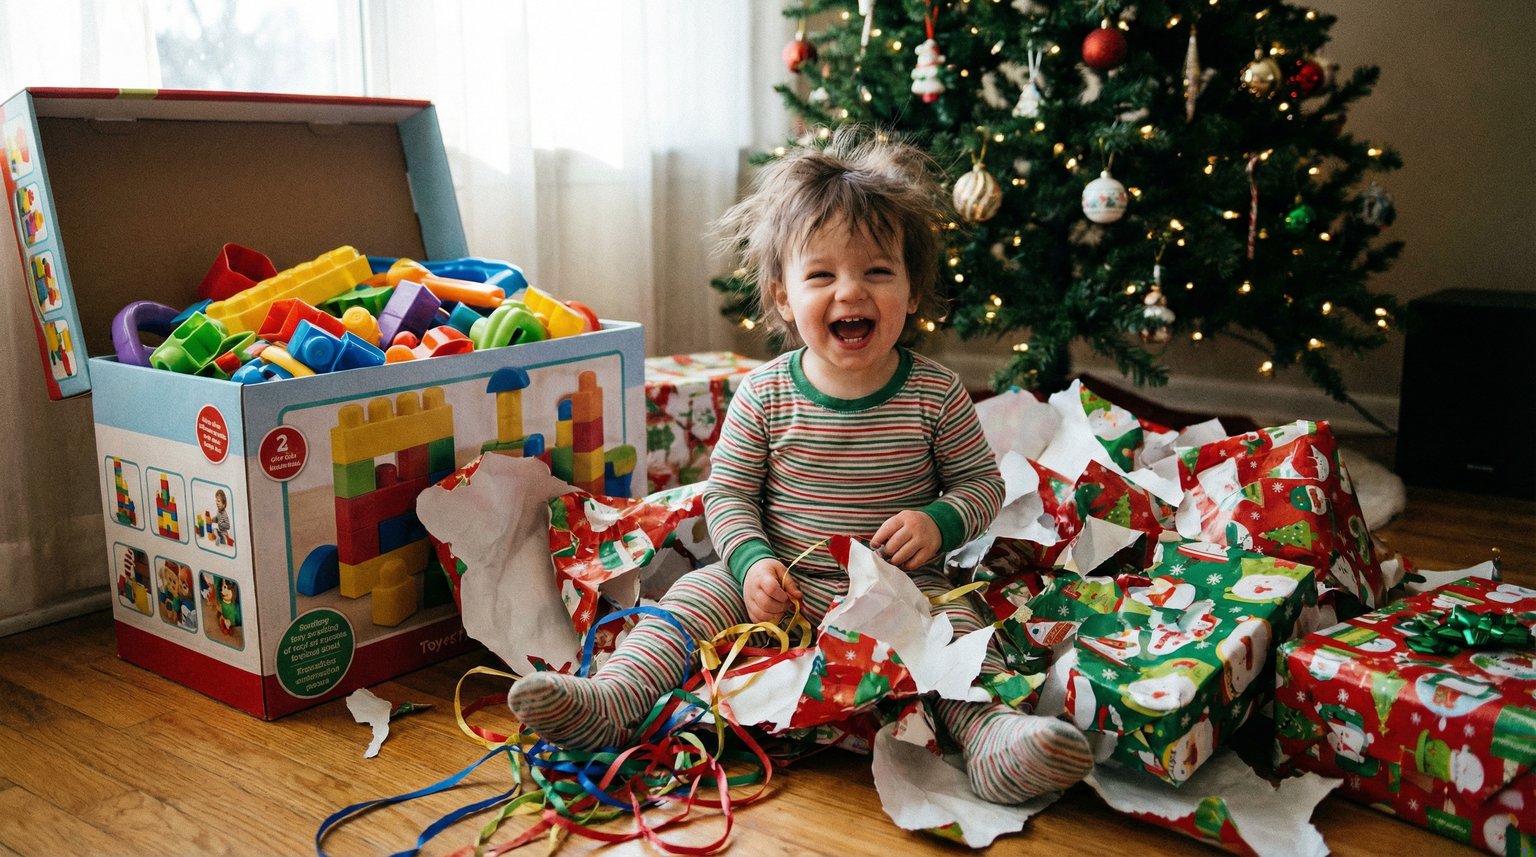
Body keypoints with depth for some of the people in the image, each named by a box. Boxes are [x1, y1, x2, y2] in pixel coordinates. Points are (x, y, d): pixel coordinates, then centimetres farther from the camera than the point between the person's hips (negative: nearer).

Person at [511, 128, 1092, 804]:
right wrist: (752, 562, -16)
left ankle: (990, 731, -39)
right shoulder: (765, 395, -4)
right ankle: (609, 702, -24)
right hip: (785, 587, 1)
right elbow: (728, 493, 1)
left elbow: (983, 484, 5)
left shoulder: (935, 394, -5)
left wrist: (939, 521, -16)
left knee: (954, 619, -27)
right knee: (699, 592, -17)